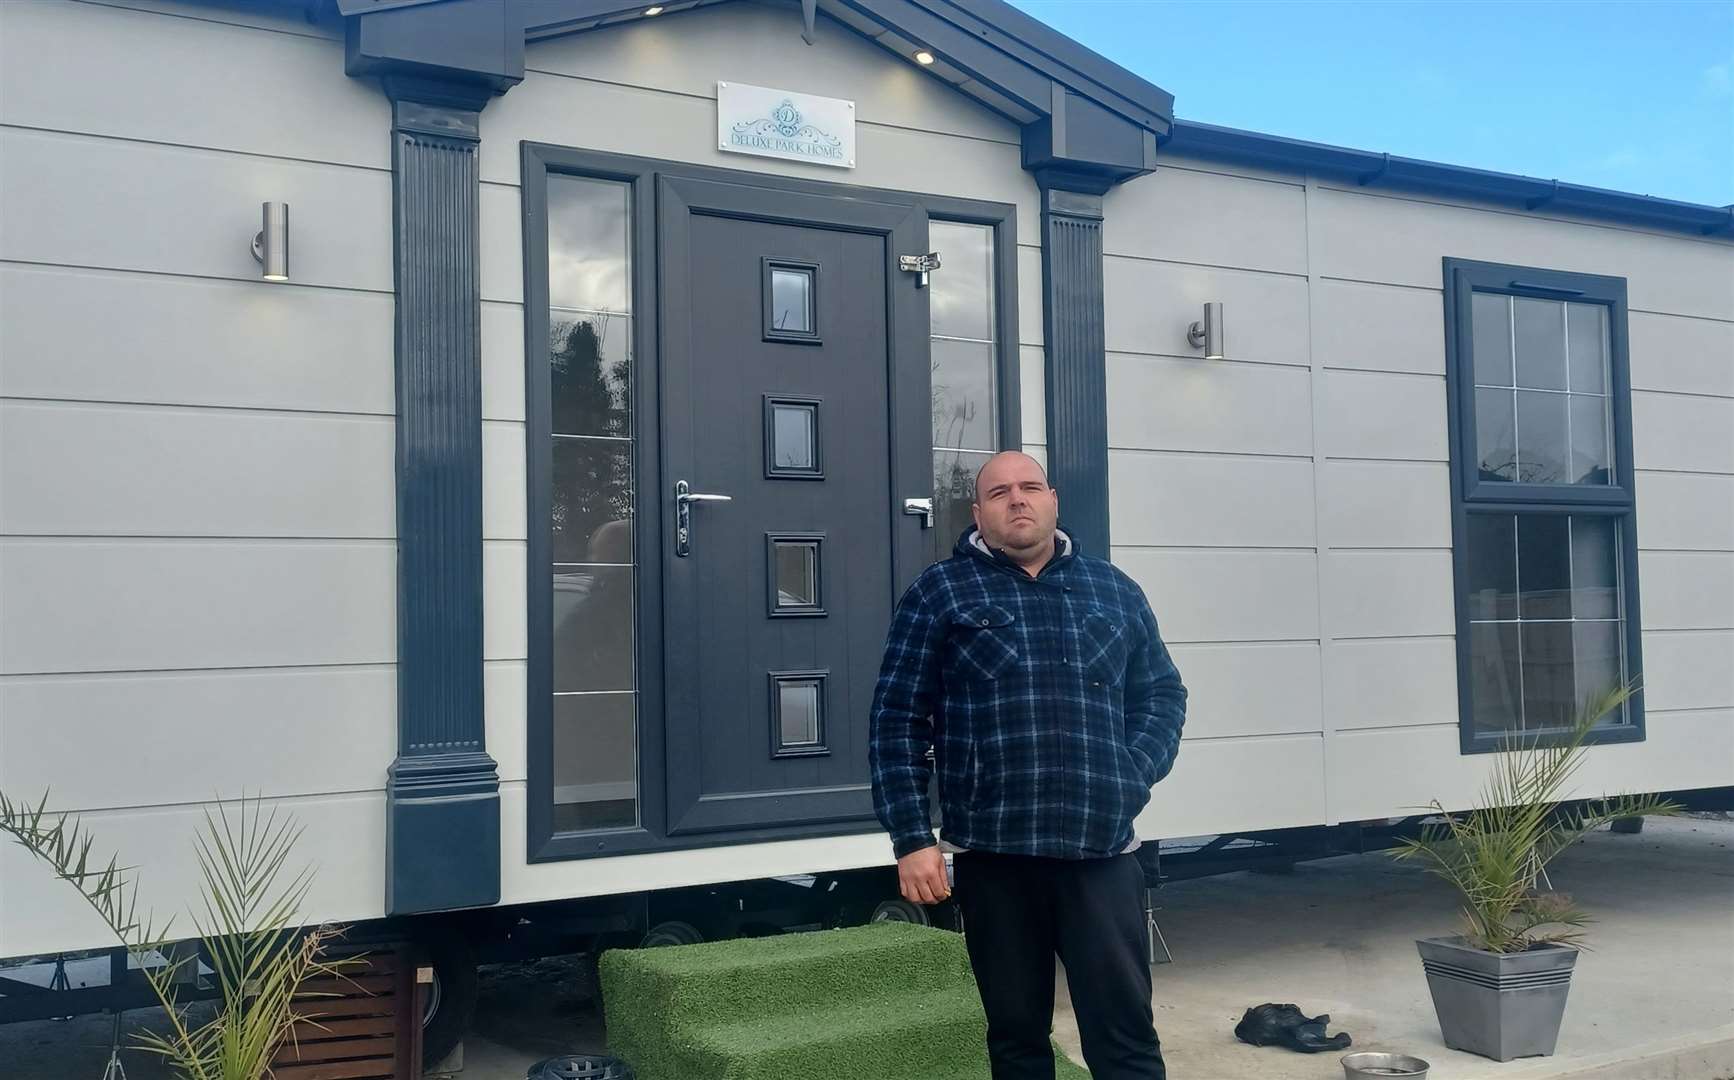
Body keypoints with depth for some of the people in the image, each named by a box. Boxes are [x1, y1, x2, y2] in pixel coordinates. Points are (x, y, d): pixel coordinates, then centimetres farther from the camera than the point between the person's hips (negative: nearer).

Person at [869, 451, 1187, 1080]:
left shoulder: (1115, 591, 12)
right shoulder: (940, 593, 3)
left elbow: (1162, 693, 18)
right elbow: (897, 722, 0)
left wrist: (1135, 774, 0)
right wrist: (912, 839, -6)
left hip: (1102, 853, 2)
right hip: (993, 858, -1)